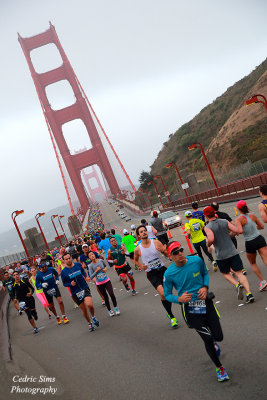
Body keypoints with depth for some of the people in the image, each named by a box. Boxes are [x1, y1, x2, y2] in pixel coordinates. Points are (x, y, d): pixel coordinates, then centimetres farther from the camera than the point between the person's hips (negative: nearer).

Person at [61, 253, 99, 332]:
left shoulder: (78, 264, -1)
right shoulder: (63, 272, -7)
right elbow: (64, 283, 3)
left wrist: (86, 277, 1)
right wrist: (70, 284, -17)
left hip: (85, 288, 0)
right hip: (75, 293, 0)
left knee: (89, 305, -22)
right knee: (84, 309, 8)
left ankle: (93, 317, 9)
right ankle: (89, 323, 32)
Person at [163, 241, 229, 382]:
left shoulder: (197, 260, -8)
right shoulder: (169, 274, -14)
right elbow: (167, 295, -1)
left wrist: (205, 287, -5)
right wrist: (179, 299, -21)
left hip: (206, 302, 3)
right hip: (190, 309, -3)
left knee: (218, 336, 3)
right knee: (208, 339, -6)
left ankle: (213, 343, 45)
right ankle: (219, 368, 21)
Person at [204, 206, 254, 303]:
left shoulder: (208, 227, -10)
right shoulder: (224, 222, 2)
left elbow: (211, 239, -26)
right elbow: (236, 230, -3)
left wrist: (208, 244, -3)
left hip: (221, 256, -3)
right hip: (233, 252, 3)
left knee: (225, 273, 21)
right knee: (239, 273, 3)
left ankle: (237, 285, -4)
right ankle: (249, 294, -9)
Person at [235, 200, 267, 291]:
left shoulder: (239, 219, -8)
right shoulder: (252, 215, 6)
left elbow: (240, 231, -25)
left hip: (250, 243, -3)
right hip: (260, 239, 3)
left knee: (252, 263, 21)